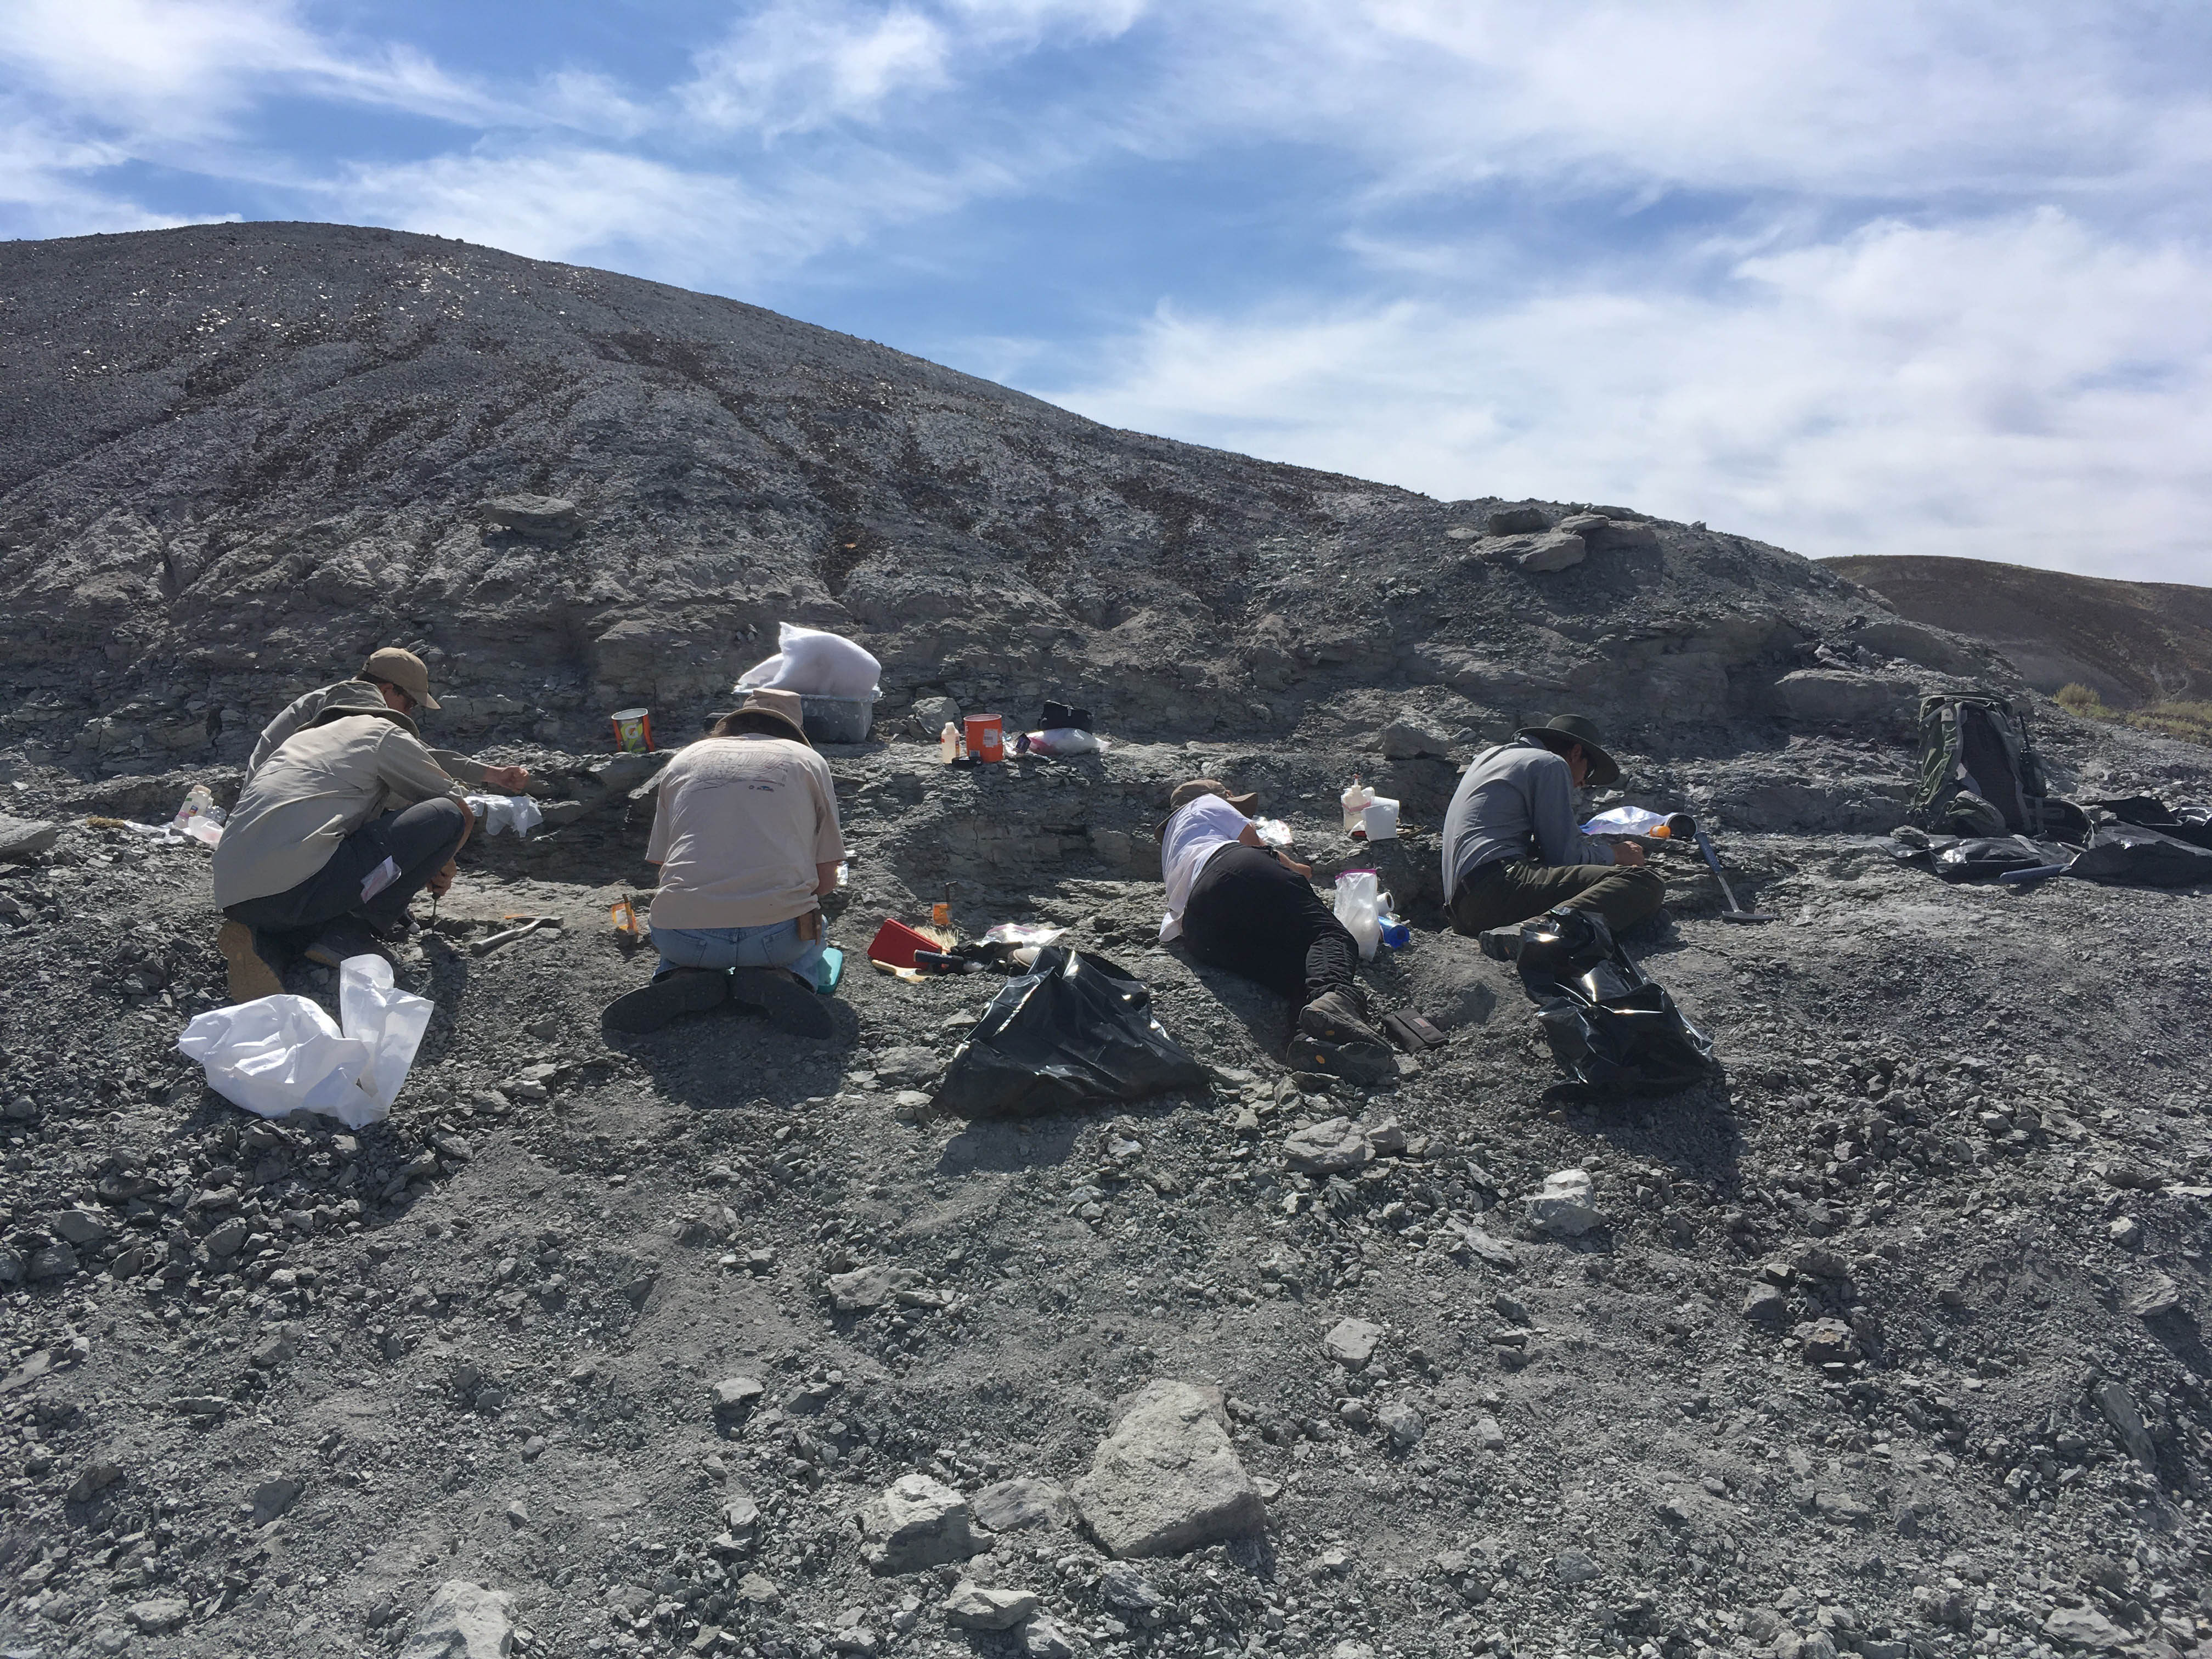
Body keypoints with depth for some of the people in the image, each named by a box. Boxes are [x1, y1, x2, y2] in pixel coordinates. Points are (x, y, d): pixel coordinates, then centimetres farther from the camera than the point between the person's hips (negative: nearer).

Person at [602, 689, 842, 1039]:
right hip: (778, 932, -2)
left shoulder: (684, 759, 20)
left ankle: (686, 979, 3)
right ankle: (780, 978, 0)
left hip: (686, 937, 2)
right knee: (809, 941, 35)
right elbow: (826, 882, 13)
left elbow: (663, 864, 20)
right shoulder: (808, 759, 14)